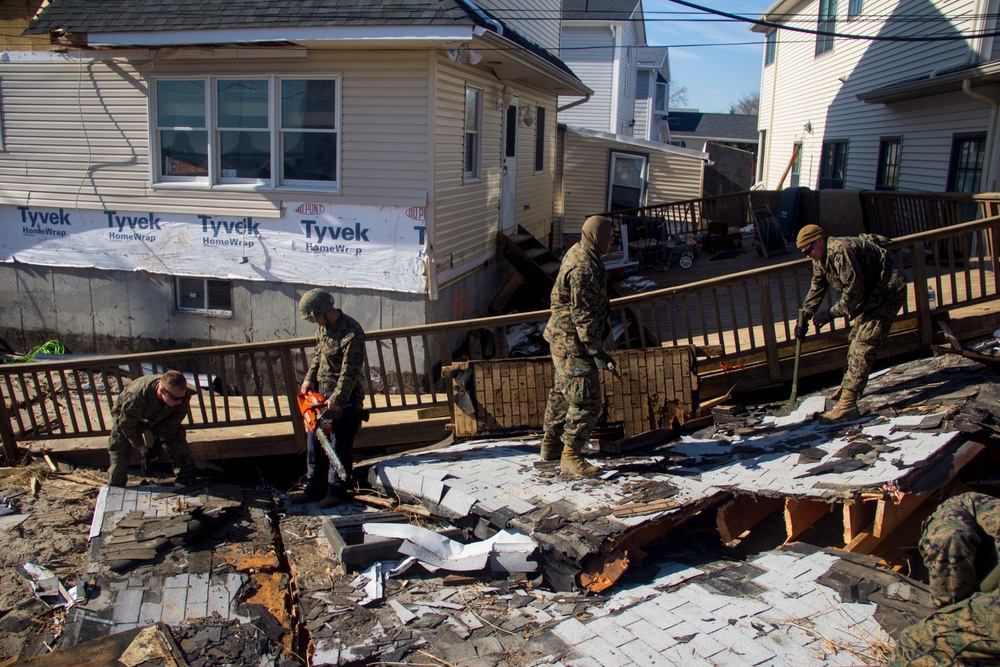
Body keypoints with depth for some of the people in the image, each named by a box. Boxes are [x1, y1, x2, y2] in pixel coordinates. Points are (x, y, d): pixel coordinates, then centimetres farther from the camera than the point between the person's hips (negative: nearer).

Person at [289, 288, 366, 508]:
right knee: (314, 442, 13)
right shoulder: (324, 326, 5)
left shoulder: (351, 332, -23)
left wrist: (337, 400, -23)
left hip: (344, 396, -9)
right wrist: (309, 378, 5)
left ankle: (337, 490, 14)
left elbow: (350, 371, -23)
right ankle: (315, 487, 24)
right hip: (320, 390, 9)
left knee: (341, 446, 2)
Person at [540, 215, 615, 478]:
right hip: (573, 342, -11)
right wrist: (596, 351, -24)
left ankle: (550, 445, 33)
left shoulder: (578, 253, 8)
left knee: (563, 392, 21)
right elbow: (583, 315, -26)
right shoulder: (583, 269, -25)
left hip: (562, 338, 11)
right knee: (586, 401, -7)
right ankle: (570, 458, -1)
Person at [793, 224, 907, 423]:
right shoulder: (820, 259, 6)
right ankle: (850, 387, 41)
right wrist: (804, 318, 16)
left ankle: (847, 404, -27)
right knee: (856, 338, 22)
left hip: (888, 290, -11)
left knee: (863, 343, -20)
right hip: (870, 293, 11)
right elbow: (816, 290, 18)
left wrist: (833, 312, -20)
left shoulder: (840, 251, -27)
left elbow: (855, 288, -28)